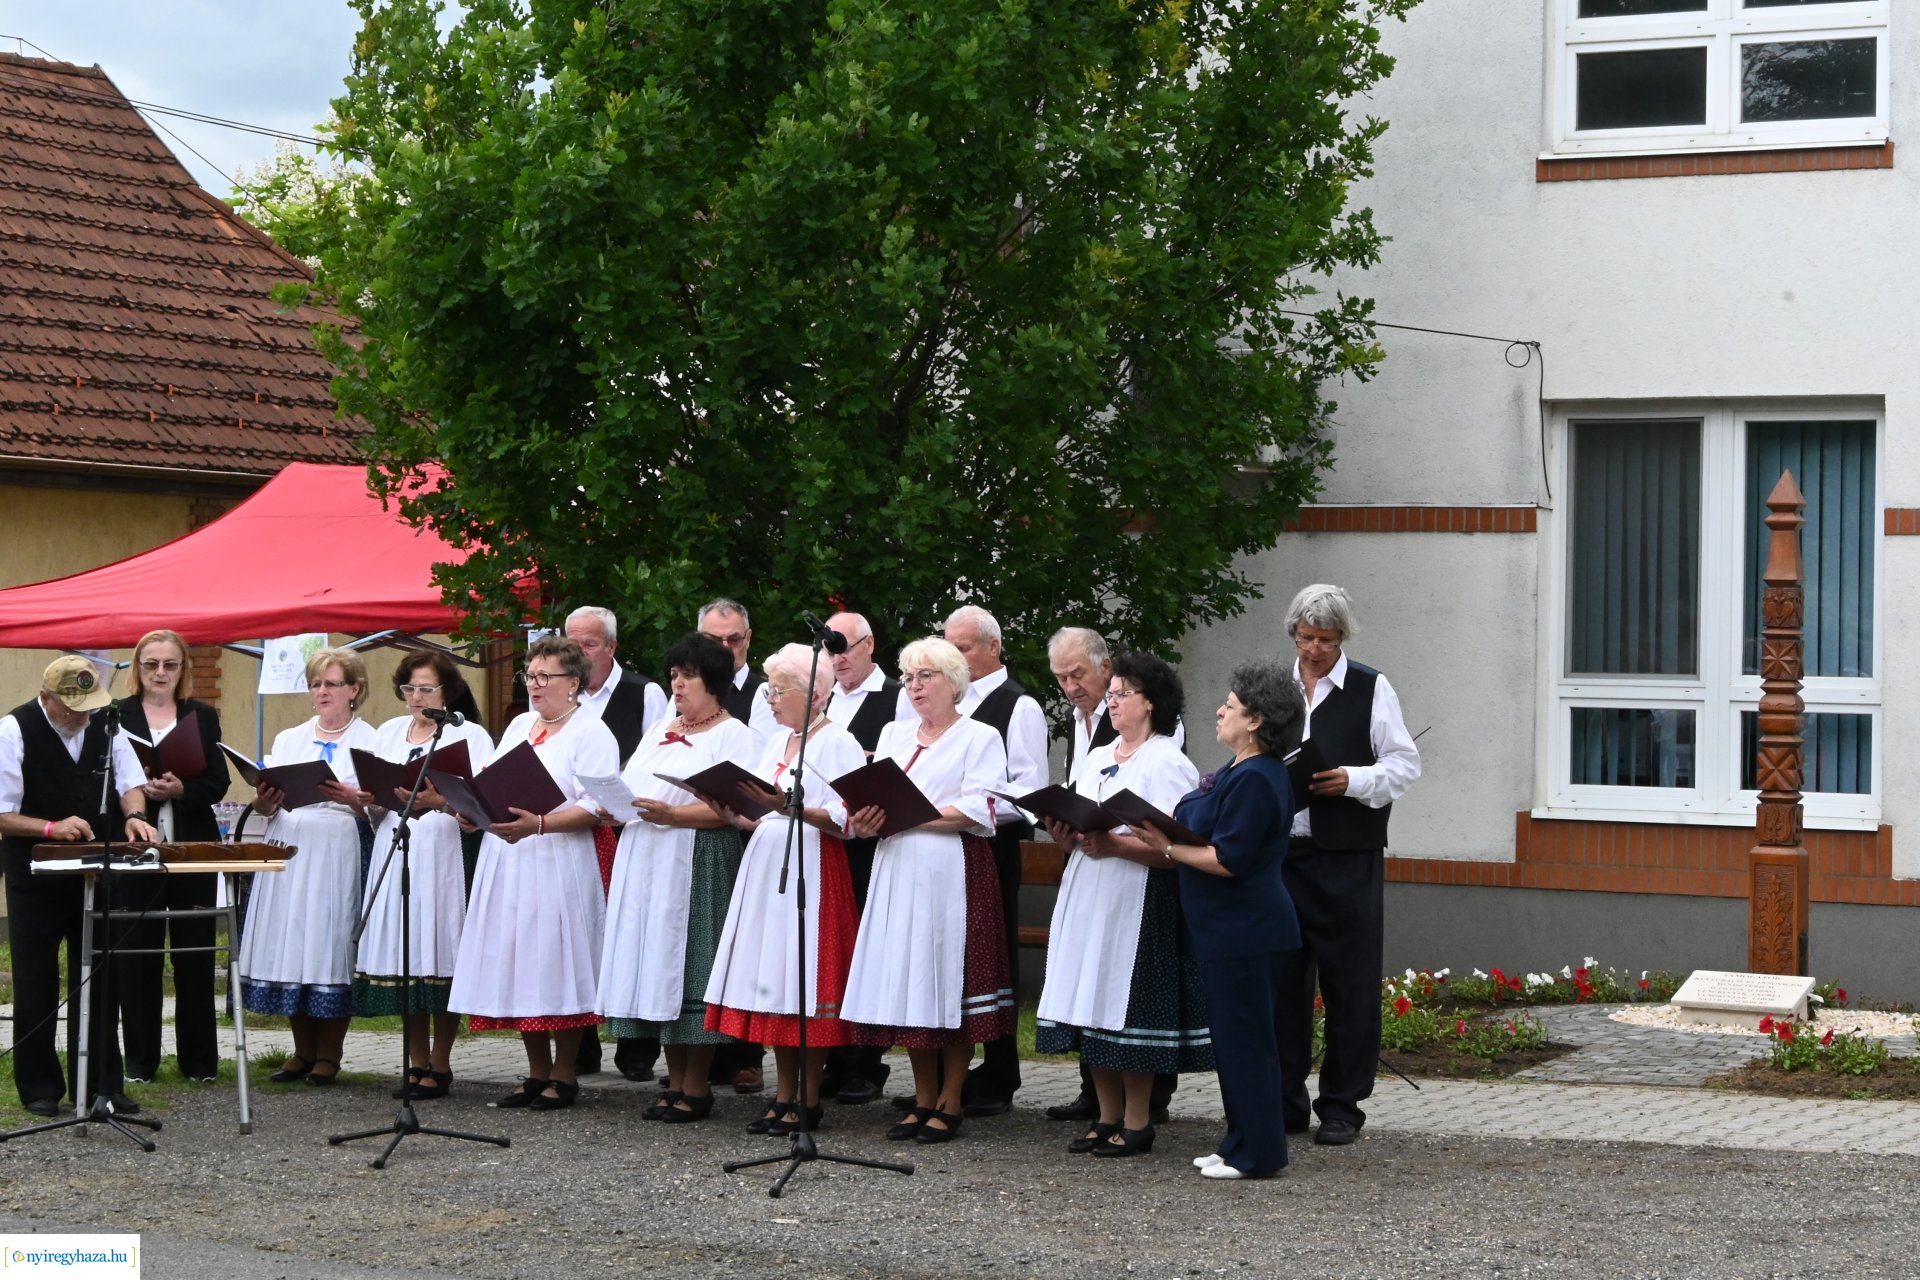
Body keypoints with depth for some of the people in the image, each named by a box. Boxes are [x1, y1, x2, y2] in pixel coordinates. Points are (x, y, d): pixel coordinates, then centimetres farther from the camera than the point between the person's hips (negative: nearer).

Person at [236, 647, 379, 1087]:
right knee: (291, 946, 2)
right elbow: (267, 803, 14)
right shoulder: (288, 740, 19)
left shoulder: (370, 740, 5)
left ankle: (328, 1055, 3)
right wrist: (264, 802, -9)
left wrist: (350, 799, -22)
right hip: (289, 850, 4)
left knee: (331, 948, -5)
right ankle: (303, 1051, 12)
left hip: (339, 856, -4)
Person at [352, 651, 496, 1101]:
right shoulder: (389, 732, 19)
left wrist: (441, 802, -27)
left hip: (444, 856, -5)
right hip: (394, 856, 5)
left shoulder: (470, 735, 3)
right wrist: (373, 800, -6)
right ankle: (417, 1062, 12)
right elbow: (373, 800, 18)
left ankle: (440, 1065, 2)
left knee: (440, 959, -5)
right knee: (403, 959, 3)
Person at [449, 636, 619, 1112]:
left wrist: (539, 825, -26)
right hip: (506, 864, 7)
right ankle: (538, 1074, 16)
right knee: (519, 968, 8)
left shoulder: (592, 734, -4)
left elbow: (595, 808, -14)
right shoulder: (519, 725, 19)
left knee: (556, 966, -4)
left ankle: (564, 1076, 4)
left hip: (559, 865, -7)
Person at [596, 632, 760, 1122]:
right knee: (657, 967, 5)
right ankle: (675, 1082, 11)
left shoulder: (735, 735, -2)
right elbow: (630, 785, 20)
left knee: (691, 964, -6)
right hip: (645, 861, 7)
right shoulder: (660, 730, 22)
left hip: (698, 863, -7)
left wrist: (673, 815, -24)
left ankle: (696, 1087, 0)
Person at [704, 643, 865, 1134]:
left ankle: (808, 1101, 1)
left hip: (812, 871, -8)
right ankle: (784, 1097, 14)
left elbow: (846, 818, -16)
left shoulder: (838, 743, -6)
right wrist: (735, 815, 2)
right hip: (766, 871, 8)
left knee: (804, 983, -6)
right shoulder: (778, 743, 19)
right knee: (773, 983, 8)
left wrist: (794, 809, -27)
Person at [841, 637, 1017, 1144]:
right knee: (907, 983, 5)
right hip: (898, 870, 5)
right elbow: (874, 797, 15)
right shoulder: (894, 734, 19)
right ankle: (924, 1099, 13)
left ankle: (950, 1103, 2)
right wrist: (868, 819, -8)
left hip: (953, 873, -5)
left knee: (951, 986, -5)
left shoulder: (980, 738, 1)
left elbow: (978, 813, -11)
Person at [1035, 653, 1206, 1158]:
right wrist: (1066, 833, -1)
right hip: (1086, 899, 8)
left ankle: (1137, 1123, 2)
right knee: (1093, 1004, 8)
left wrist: (1113, 845, -24)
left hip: (1138, 903, -8)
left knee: (1129, 1011, -6)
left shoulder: (1169, 765, -7)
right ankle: (1108, 1117, 16)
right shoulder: (1095, 760, 18)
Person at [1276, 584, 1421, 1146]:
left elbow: (1405, 764, -1)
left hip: (1348, 857, -4)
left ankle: (1342, 1107, 7)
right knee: (1282, 978, 8)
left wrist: (1354, 781, -17)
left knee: (1350, 983, 0)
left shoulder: (1371, 689, 0)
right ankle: (1284, 1102, 17)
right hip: (1281, 853, 4)